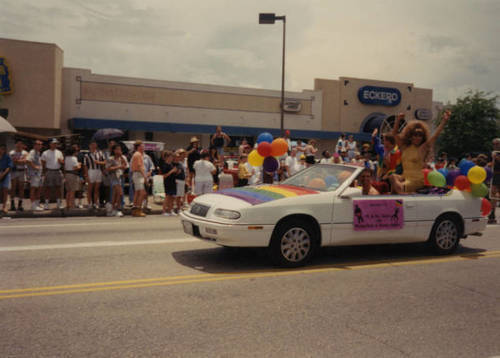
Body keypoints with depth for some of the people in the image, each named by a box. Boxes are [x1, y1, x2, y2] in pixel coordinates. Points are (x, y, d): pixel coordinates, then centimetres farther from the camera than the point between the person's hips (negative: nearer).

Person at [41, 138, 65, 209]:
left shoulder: (59, 152, 12)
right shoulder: (45, 153, 2)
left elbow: (63, 163, 15)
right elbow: (43, 164, 3)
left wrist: (61, 161, -7)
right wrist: (45, 171, -5)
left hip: (58, 171, 3)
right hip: (49, 171, -3)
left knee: (58, 187, 5)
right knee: (48, 188, -1)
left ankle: (59, 203, 11)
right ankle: (46, 203, 4)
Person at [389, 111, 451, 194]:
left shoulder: (423, 148, -1)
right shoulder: (404, 148, 9)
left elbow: (435, 135, -11)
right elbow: (395, 133, 4)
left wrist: (444, 121, -19)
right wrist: (398, 120, -9)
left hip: (417, 180, -5)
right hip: (405, 177, 5)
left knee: (400, 187, -25)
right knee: (393, 176, -21)